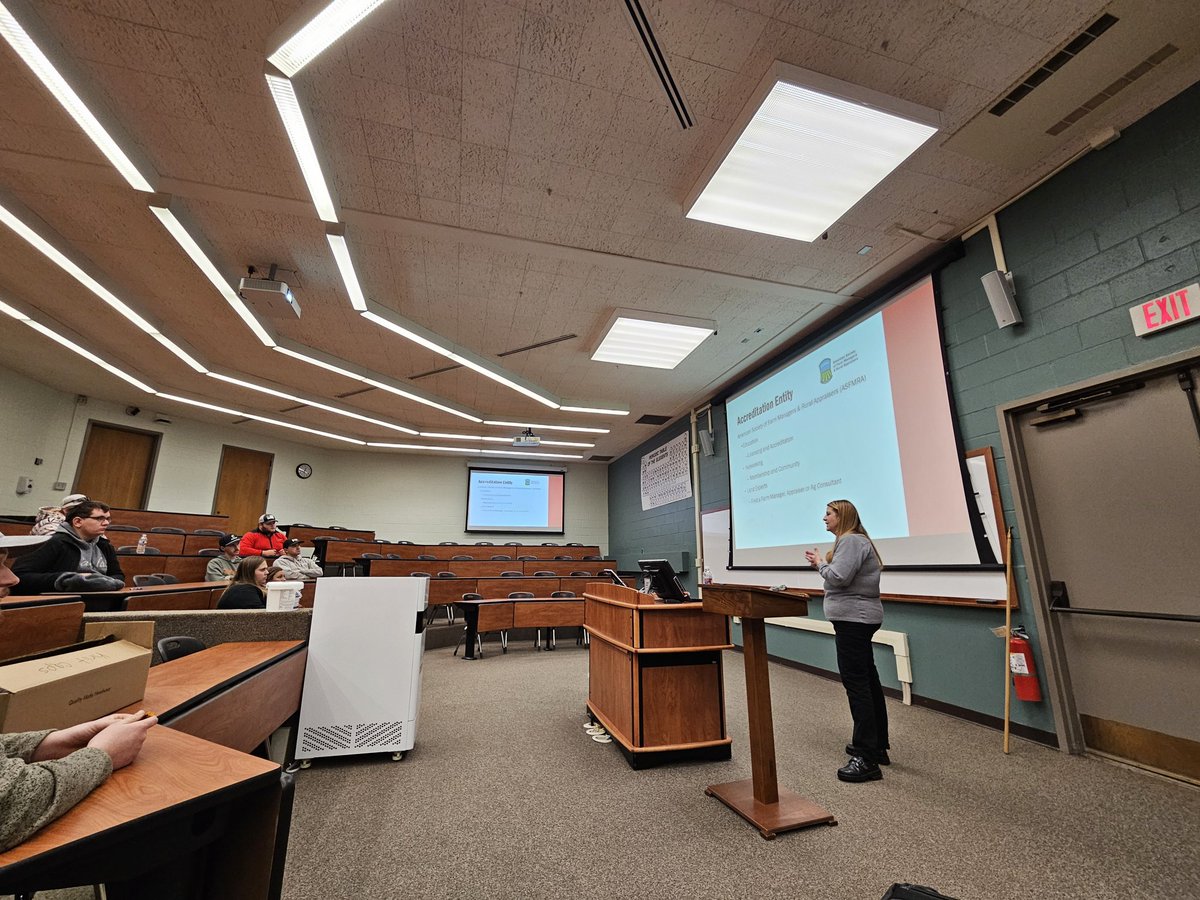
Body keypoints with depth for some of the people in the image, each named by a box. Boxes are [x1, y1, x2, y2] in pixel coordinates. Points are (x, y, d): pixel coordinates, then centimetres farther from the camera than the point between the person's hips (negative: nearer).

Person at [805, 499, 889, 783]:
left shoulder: (850, 540, -15)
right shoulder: (853, 540, 18)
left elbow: (838, 577, -24)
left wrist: (819, 562, -9)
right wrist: (822, 563, 8)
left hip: (854, 619, -11)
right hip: (858, 618, 11)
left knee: (856, 682, -9)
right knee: (867, 680, 17)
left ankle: (867, 759, -5)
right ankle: (877, 745, 30)